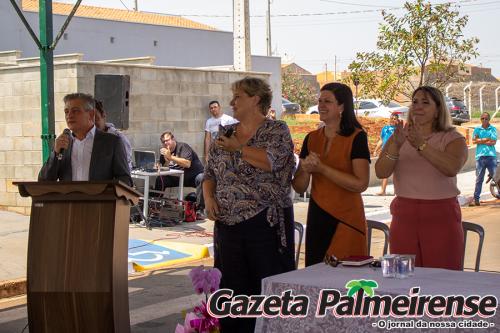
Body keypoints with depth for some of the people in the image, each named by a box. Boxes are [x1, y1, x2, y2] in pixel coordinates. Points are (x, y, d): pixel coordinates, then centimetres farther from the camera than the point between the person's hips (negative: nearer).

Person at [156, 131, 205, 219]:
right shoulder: (164, 151, 6)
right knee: (159, 180, -11)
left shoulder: (183, 147, -14)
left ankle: (199, 210, -35)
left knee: (201, 179, -36)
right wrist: (167, 161, -18)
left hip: (193, 176, -6)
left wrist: (171, 157, -30)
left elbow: (187, 164, -30)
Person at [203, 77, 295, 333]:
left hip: (265, 223, -5)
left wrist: (238, 147, -10)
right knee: (232, 289, 10)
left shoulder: (277, 130, -2)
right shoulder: (225, 134, 14)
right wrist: (209, 197, -1)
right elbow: (209, 174, 17)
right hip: (228, 224, 5)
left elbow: (271, 161, -20)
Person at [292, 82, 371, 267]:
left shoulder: (356, 137, -6)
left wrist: (322, 168, -17)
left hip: (346, 220, -5)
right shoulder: (311, 139, 9)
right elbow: (299, 188, 10)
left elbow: (360, 184, -18)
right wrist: (305, 170, -11)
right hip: (317, 218, 5)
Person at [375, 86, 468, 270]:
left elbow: (452, 168, -20)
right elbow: (381, 172, -5)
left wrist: (421, 145, -30)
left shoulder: (452, 139, 2)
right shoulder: (399, 137, 10)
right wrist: (396, 146, -22)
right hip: (404, 217, 2)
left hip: (441, 216, -2)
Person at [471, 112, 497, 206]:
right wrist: (486, 139, -7)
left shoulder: (493, 129, 7)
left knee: (496, 177, -3)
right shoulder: (477, 129, 12)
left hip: (491, 155, -1)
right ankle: (476, 199, 6)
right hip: (480, 156, 1)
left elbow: (493, 142, -5)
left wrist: (481, 141, -4)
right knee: (479, 179, 3)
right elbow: (474, 141, -3)